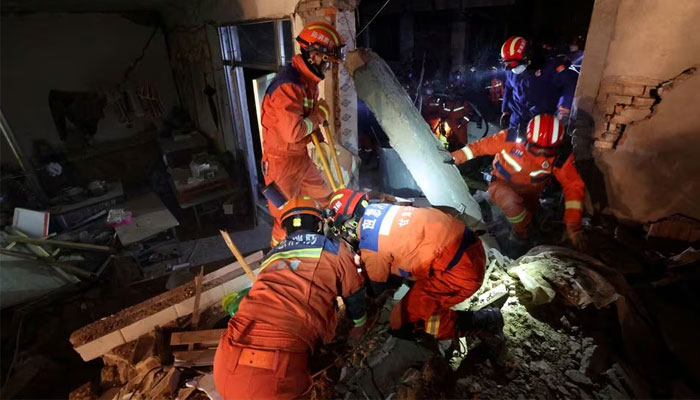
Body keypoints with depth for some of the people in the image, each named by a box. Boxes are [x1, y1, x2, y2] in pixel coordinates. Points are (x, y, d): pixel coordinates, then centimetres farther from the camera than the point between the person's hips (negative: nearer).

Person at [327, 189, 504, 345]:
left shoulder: (369, 245, -14)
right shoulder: (376, 209, 7)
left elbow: (377, 289, 6)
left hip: (460, 271, -9)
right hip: (468, 244, 9)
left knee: (403, 323, 0)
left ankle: (482, 322, 6)